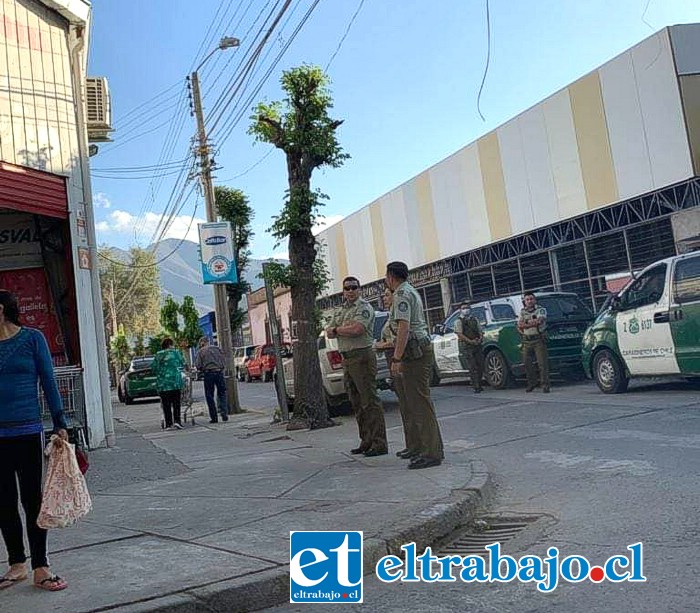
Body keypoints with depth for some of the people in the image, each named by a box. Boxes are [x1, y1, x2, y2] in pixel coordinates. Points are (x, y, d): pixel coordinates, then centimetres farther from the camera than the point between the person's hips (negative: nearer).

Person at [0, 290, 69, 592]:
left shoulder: (32, 338, -1)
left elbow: (48, 382, 0)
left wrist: (60, 424, -4)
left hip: (27, 431, -3)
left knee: (32, 499, 4)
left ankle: (40, 568, 12)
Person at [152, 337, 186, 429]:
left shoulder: (158, 355, 4)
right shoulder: (176, 352, 2)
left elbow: (154, 368, 3)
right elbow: (183, 364, 7)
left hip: (162, 383, 1)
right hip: (175, 381, -1)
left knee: (166, 404, 5)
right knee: (176, 403, 6)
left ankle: (168, 424, 3)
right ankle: (177, 421, -7)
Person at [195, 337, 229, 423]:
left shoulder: (201, 351, 1)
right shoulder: (218, 348, 10)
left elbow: (198, 365, -5)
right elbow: (224, 361, 8)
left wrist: (202, 369, 14)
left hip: (208, 374, -2)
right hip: (219, 372, 2)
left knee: (209, 396, 6)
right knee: (222, 394, 10)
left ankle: (214, 418, 4)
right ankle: (224, 414, -3)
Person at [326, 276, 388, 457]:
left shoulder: (364, 307, -7)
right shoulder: (339, 311, 19)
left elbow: (357, 329, -22)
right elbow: (329, 333, 12)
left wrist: (337, 329, -4)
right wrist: (346, 328, -8)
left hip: (362, 356, -9)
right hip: (346, 359, 9)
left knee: (370, 401, -9)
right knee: (357, 403, 11)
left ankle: (379, 444, -8)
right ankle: (366, 441, 19)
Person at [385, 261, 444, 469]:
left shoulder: (402, 294, -11)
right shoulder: (411, 291, 22)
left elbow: (404, 327, -21)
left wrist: (397, 358, -24)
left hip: (414, 352, -11)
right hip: (419, 348, 11)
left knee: (420, 403, -11)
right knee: (409, 403, 15)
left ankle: (432, 452, -11)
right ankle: (415, 446, 21)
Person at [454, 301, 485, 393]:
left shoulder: (474, 319, 18)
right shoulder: (459, 321, 1)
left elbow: (480, 331, 16)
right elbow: (460, 334, -10)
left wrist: (481, 338, -6)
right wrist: (470, 341, -21)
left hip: (477, 345, 5)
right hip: (466, 347, -5)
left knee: (480, 366, 5)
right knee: (472, 368, -9)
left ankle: (478, 385, 19)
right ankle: (476, 387, -8)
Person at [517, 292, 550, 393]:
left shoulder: (541, 310, 0)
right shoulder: (522, 312, 13)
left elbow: (539, 321, -18)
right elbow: (519, 325, 2)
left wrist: (525, 324, -14)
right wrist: (533, 322, -12)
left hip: (539, 340, -4)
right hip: (526, 342, 5)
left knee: (543, 363, -8)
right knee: (527, 363, 6)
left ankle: (545, 385, -4)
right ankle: (532, 383, 22)